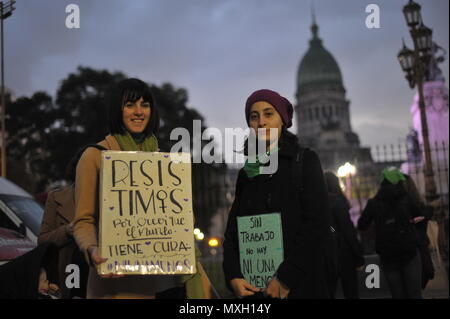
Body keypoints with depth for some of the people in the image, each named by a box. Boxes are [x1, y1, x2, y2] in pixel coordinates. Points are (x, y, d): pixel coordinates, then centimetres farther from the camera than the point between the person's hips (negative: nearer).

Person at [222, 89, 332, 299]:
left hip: (300, 284, -4)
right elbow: (233, 229, 8)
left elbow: (318, 224, -11)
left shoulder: (305, 160, -1)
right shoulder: (247, 173, 11)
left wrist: (286, 278, -17)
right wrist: (233, 277, -8)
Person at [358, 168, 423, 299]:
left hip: (387, 257, 1)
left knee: (398, 294, 9)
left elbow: (361, 226, 4)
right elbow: (420, 217, 9)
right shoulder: (406, 199, -2)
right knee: (414, 294, 4)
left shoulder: (373, 204, -2)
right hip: (410, 253, -1)